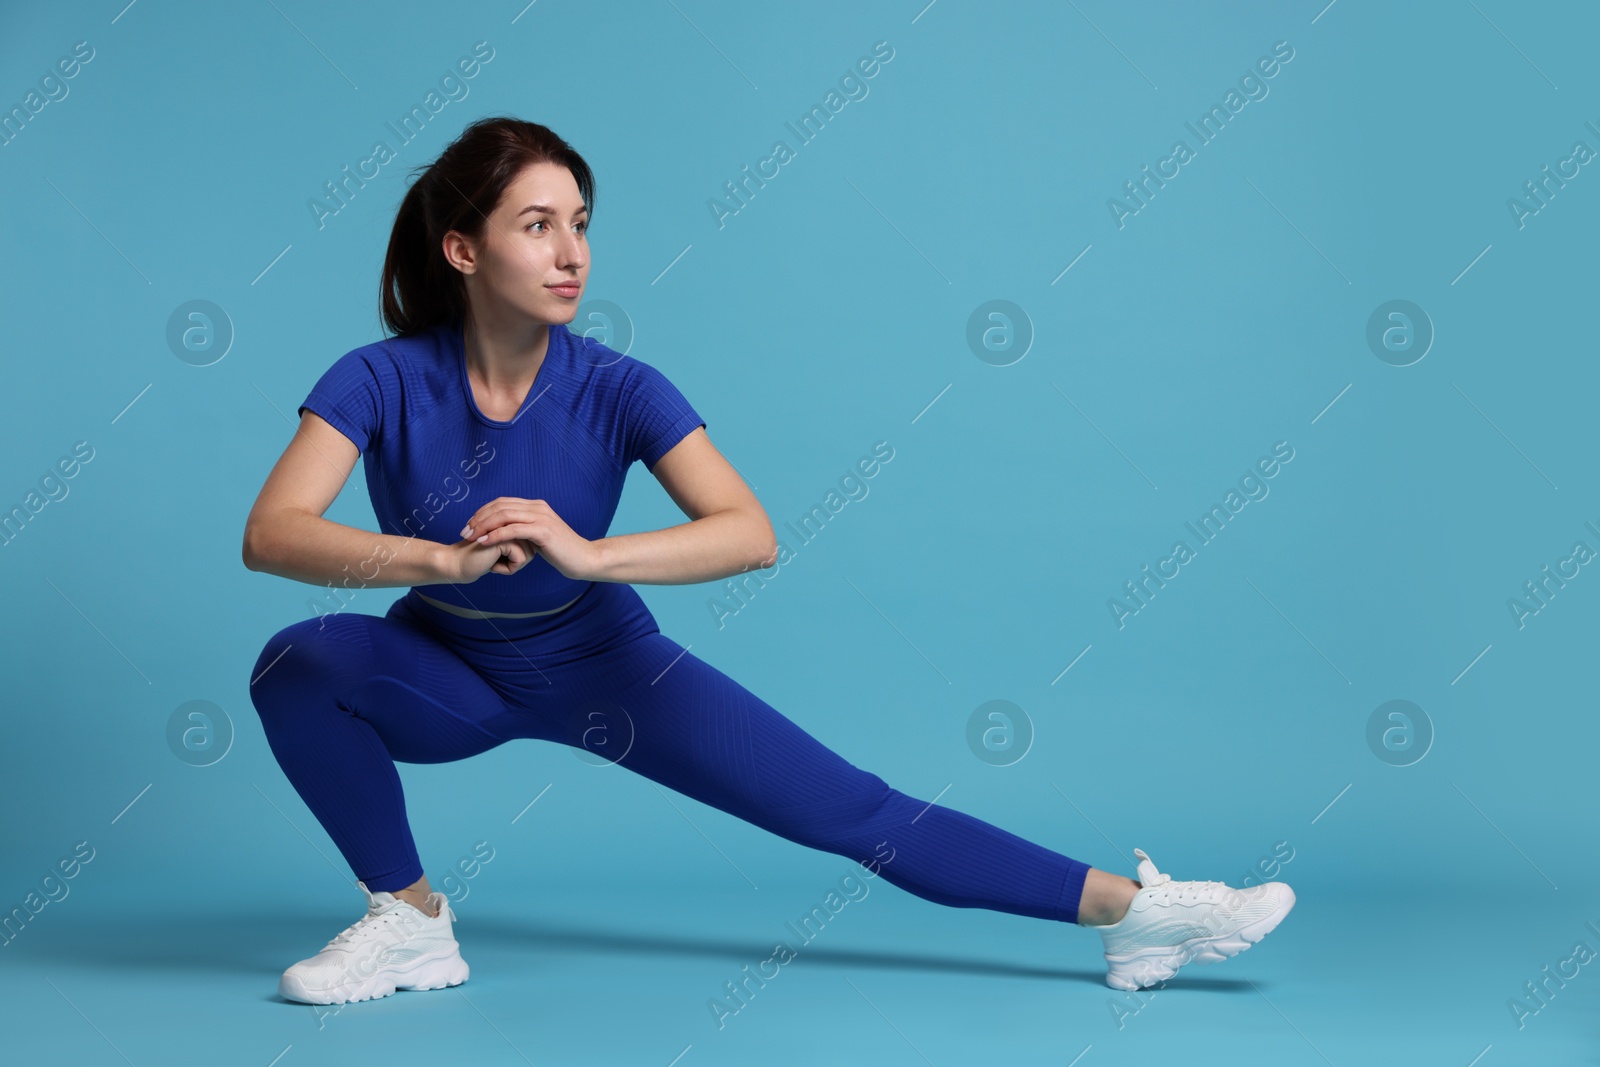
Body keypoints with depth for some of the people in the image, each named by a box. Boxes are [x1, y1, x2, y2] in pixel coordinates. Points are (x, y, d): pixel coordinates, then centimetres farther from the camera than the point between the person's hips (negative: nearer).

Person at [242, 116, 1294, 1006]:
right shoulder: (381, 381, -21)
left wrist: (587, 554, -46)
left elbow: (752, 534, -33)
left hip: (603, 665, -1)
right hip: (446, 674, 1)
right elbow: (271, 533, -34)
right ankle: (412, 921, -11)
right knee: (299, 663, -30)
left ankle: (1132, 907, -5)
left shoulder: (615, 390, -22)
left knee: (853, 812, -9)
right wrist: (443, 557, -49)